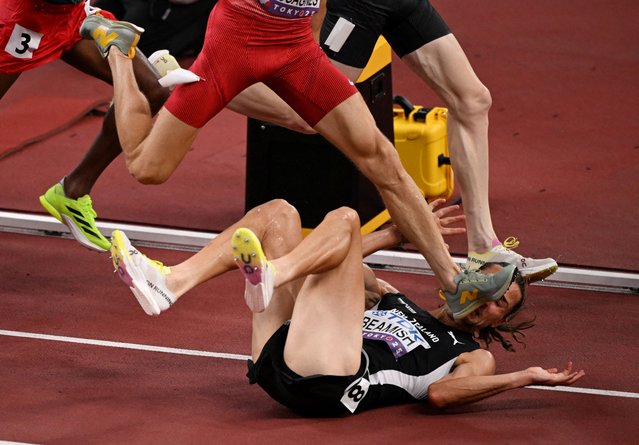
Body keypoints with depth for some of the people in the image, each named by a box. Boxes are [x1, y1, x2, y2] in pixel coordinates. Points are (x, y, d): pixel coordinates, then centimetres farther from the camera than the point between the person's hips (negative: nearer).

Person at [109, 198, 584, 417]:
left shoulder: (475, 359, 18)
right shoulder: (393, 299, 37)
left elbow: (442, 393, -5)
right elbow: (334, 264, 39)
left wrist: (527, 377, -9)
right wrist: (400, 233, 40)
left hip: (327, 385, -7)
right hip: (277, 358, 7)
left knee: (344, 219, -9)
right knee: (279, 212, 6)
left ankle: (267, 277, -40)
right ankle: (170, 281, -17)